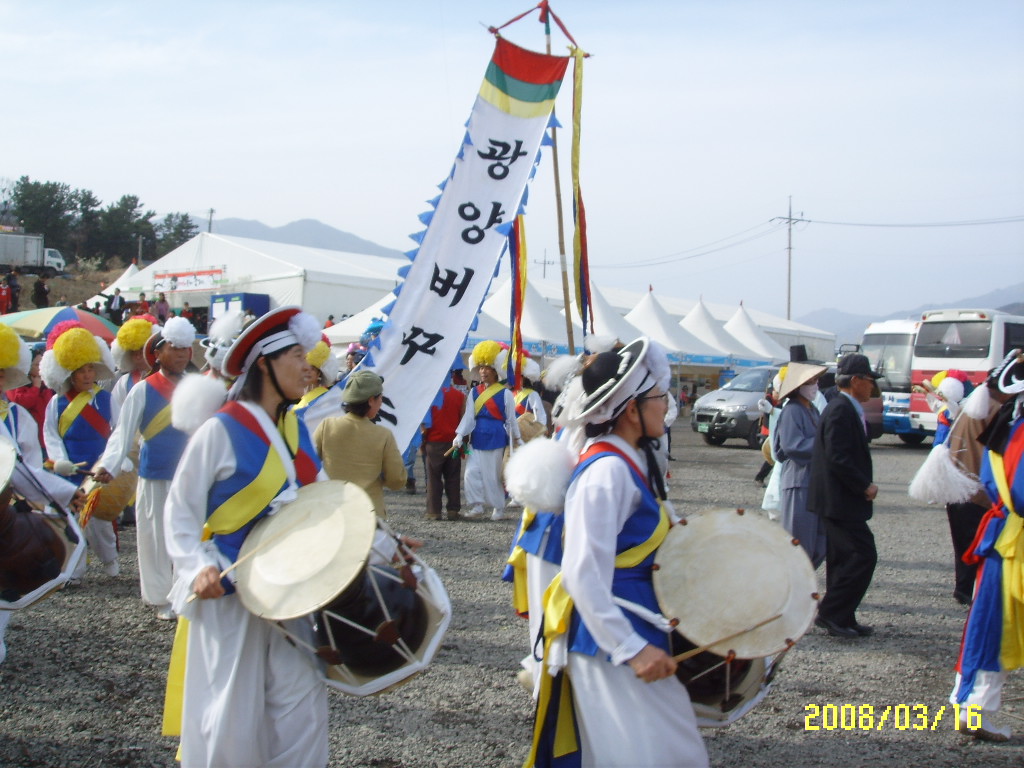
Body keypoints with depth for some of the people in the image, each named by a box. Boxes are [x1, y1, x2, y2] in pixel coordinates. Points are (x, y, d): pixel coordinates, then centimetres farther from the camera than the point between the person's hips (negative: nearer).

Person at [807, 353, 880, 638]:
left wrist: (865, 485, 9)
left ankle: (840, 619, 19)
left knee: (843, 558, 13)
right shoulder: (840, 411, -18)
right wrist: (866, 486, -17)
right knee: (863, 555, -11)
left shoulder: (846, 409, 15)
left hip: (839, 500, 11)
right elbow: (838, 459, -24)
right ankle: (831, 613, -7)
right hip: (840, 500, -11)